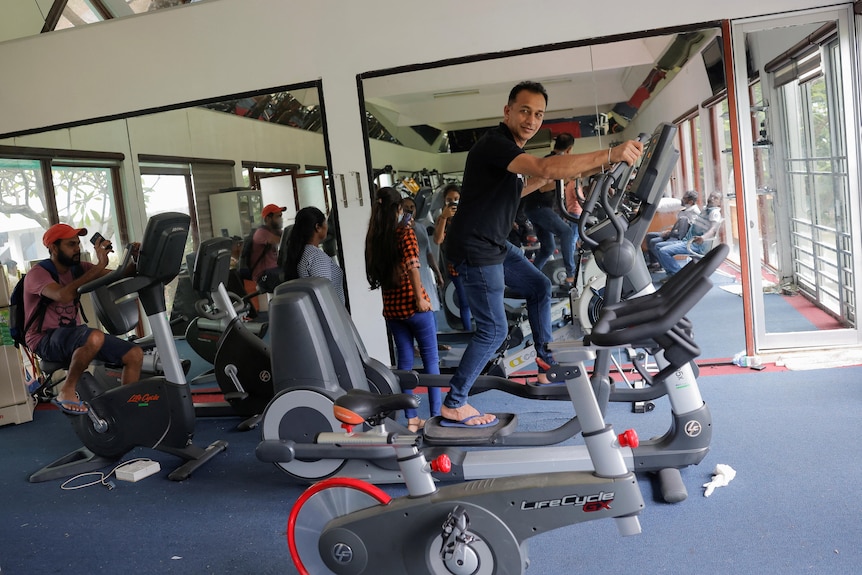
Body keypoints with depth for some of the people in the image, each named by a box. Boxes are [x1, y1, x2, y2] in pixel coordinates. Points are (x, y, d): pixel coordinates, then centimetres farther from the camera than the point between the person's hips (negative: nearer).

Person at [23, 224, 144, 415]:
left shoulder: (78, 268, 7)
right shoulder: (38, 274, -13)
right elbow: (64, 296, -34)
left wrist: (136, 261, -21)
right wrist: (99, 266, -33)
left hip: (74, 334, 7)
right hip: (46, 341, -7)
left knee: (135, 354, -7)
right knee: (95, 338, -38)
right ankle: (66, 390, -18)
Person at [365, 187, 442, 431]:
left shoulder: (373, 237, 4)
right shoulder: (405, 232, -10)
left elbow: (375, 270, 7)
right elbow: (412, 266, -20)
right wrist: (420, 298, -16)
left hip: (391, 307, 5)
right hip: (412, 303, -5)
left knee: (405, 360, 12)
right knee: (430, 359, 7)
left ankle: (411, 419, 16)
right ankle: (436, 415, 10)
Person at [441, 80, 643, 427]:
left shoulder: (513, 150, 11)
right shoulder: (494, 144, -21)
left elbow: (513, 191, 26)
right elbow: (546, 167, -37)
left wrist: (546, 179, 11)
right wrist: (610, 156, -38)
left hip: (494, 244, 10)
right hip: (473, 249, -10)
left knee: (538, 286, 17)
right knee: (493, 330, -6)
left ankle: (546, 360, 29)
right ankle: (453, 406, 4)